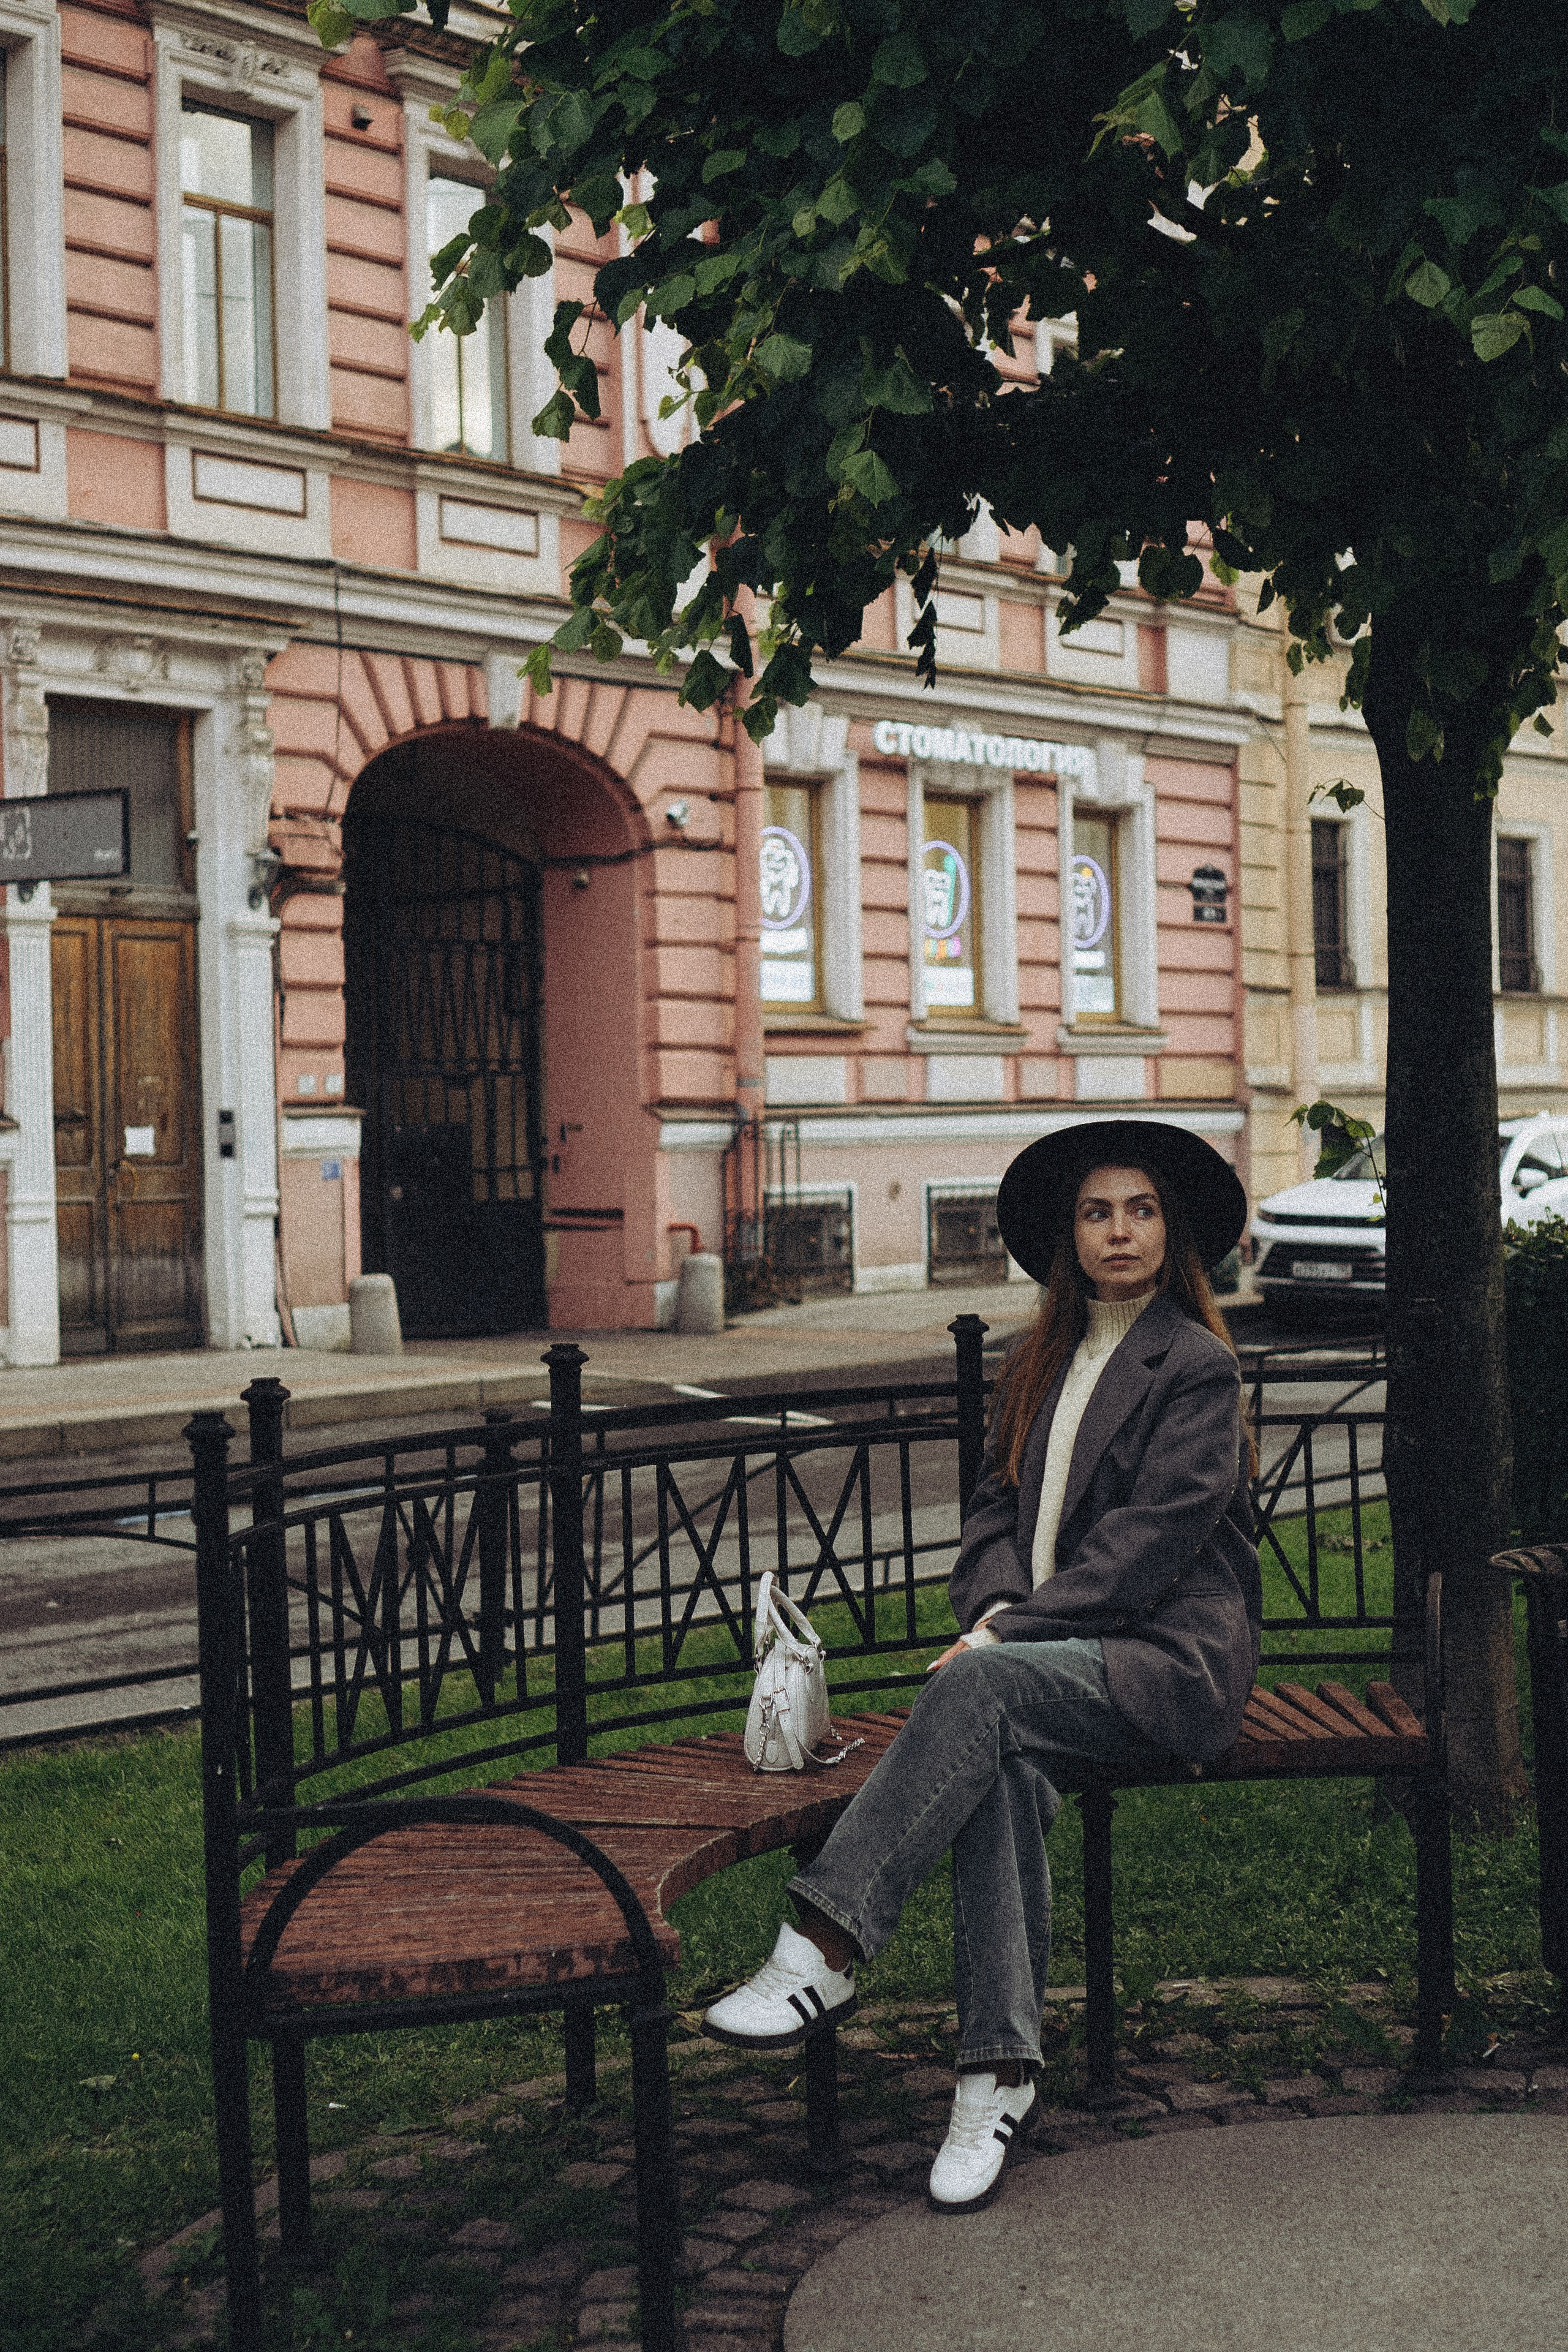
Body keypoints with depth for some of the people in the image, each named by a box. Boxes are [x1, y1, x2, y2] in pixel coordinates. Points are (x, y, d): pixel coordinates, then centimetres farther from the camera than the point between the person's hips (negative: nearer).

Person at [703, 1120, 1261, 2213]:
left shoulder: (1198, 1365, -2)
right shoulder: (1047, 1362, 20)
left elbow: (1154, 1533, -11)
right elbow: (997, 1505, 17)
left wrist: (1011, 1633, -17)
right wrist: (996, 1607, -5)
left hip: (1170, 1656, -5)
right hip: (1051, 1657, 5)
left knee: (981, 1687, -33)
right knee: (1005, 1763, -30)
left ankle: (824, 1954, -36)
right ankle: (998, 2070, -31)